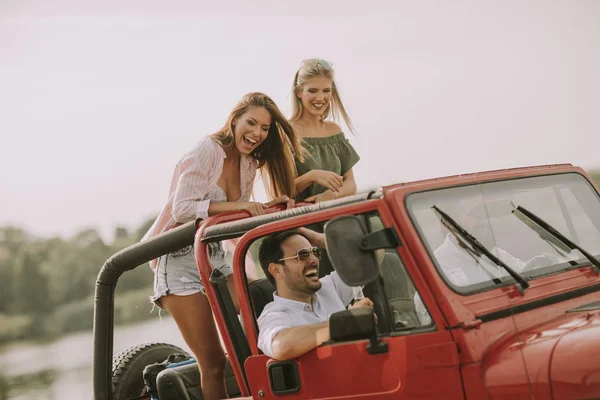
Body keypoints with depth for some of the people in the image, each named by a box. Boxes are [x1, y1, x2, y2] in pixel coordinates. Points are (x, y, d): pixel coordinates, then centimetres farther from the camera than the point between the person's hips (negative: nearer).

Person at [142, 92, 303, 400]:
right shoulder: (207, 152, -14)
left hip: (215, 258, 7)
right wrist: (238, 205, -28)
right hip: (180, 260, -7)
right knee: (213, 362, -8)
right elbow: (182, 209, -23)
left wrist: (268, 208, -11)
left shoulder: (248, 164, 8)